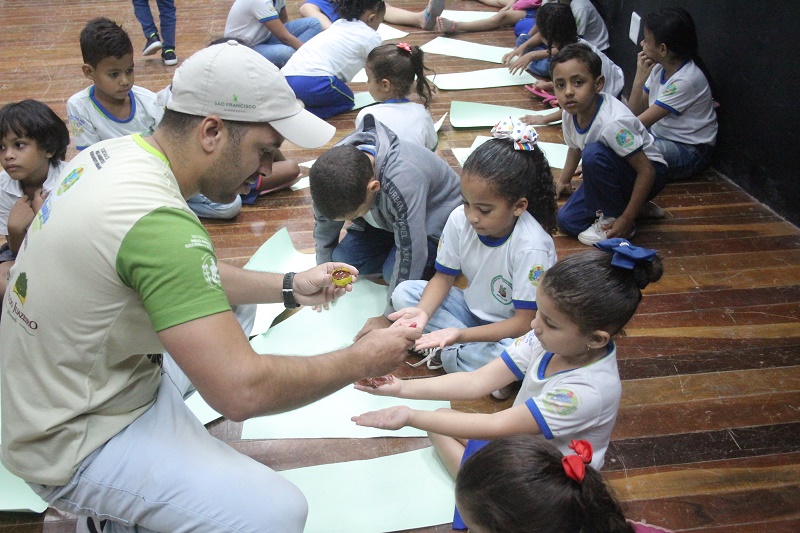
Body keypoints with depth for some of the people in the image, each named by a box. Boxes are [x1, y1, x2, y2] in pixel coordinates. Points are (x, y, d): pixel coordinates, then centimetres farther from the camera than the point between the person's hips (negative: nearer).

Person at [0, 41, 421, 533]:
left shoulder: (115, 152, -3)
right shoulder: (157, 222, -32)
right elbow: (241, 391, -31)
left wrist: (290, 287, 5)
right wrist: (363, 360, -18)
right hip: (74, 447, -9)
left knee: (228, 305, 23)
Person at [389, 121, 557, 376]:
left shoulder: (531, 247, -29)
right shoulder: (460, 219, -15)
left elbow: (525, 322, -24)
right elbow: (444, 276, -2)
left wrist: (461, 334, -36)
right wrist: (424, 311, -24)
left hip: (512, 332, -5)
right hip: (473, 311, 6)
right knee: (404, 293, -9)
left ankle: (443, 355, -13)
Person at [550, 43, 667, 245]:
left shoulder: (613, 122, -34)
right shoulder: (570, 115, -11)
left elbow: (646, 171, -29)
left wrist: (626, 219, -27)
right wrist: (563, 181, 13)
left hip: (647, 175, -7)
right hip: (615, 175, 7)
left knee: (593, 153, -34)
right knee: (567, 222, -7)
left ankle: (612, 215, -13)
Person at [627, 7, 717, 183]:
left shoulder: (686, 79, -25)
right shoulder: (659, 66, -3)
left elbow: (643, 122, -23)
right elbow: (634, 113, -4)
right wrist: (639, 78, -18)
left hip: (690, 151, -8)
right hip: (660, 136, 8)